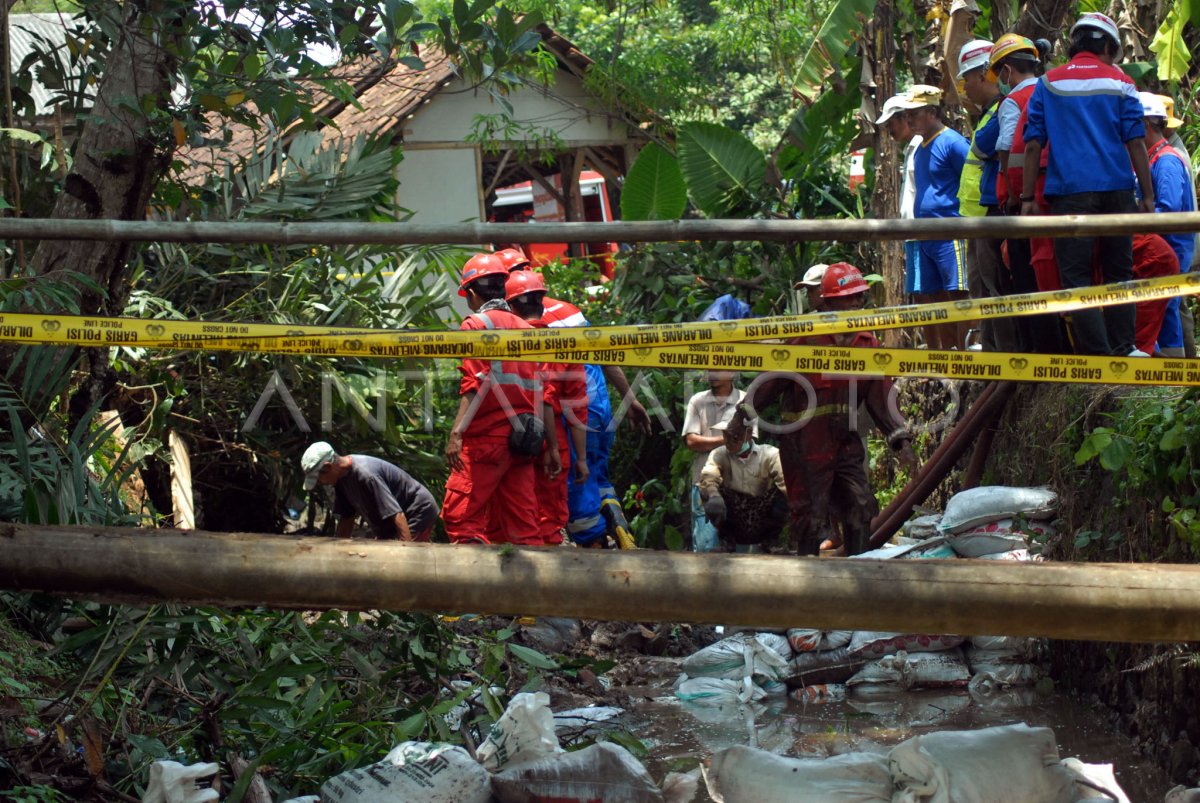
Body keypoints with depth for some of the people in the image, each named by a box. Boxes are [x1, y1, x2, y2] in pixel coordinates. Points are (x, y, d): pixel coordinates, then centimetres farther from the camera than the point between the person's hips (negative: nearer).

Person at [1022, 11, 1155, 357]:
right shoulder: (1120, 83, 6)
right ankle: (1122, 348, 11)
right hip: (1116, 189, 2)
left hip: (1070, 191, -1)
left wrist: (1028, 198, 4)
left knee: (1076, 277, -1)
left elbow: (1032, 145, 2)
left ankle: (1097, 354, -8)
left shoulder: (1047, 84, 6)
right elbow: (1136, 143, 1)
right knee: (1119, 272, 13)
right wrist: (1148, 195, 5)